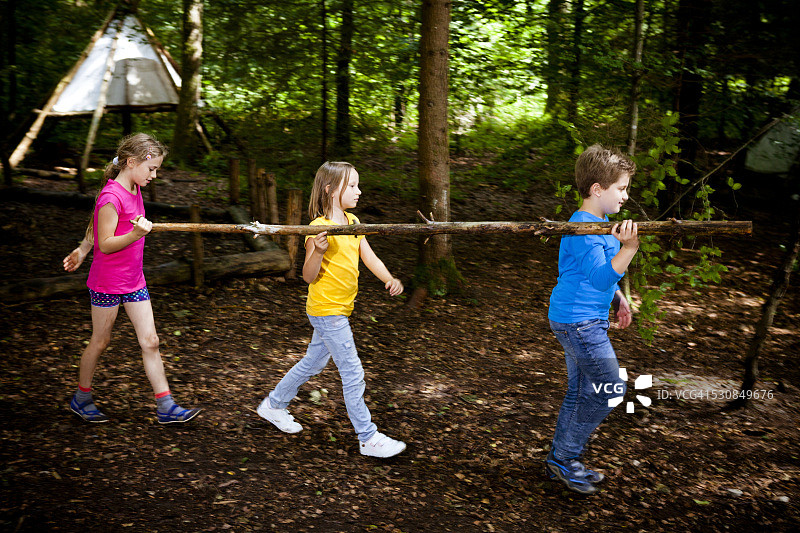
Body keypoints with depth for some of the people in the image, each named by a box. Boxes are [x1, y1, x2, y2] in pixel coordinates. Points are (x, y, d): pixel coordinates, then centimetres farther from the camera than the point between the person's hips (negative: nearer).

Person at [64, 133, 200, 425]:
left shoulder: (134, 189, 5)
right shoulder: (111, 197, -22)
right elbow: (106, 244, -21)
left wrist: (82, 250, 25)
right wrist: (135, 234, -36)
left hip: (133, 280, 8)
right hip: (106, 282, -7)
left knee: (150, 342, 5)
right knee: (100, 342, 10)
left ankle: (165, 407, 10)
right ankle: (81, 398, 32)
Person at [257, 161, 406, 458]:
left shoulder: (353, 223, 8)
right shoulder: (319, 228, -17)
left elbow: (370, 258, 6)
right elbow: (309, 276, -15)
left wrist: (389, 279, -11)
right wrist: (319, 250, -33)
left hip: (339, 309, 9)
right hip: (326, 310, -9)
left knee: (313, 363, 22)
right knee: (352, 373, -4)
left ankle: (273, 405, 40)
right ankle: (368, 438, 6)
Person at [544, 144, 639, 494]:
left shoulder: (602, 223, 13)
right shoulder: (583, 229, -21)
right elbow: (601, 276, -31)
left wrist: (618, 299, 23)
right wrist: (629, 248, -42)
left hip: (585, 320, 10)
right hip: (577, 321, -10)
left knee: (581, 390, 15)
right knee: (610, 388, -5)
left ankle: (561, 460, 26)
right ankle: (564, 457, 6)